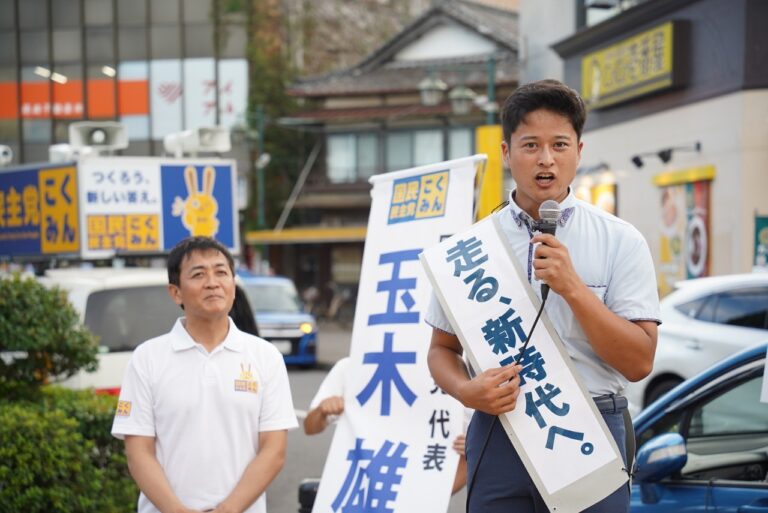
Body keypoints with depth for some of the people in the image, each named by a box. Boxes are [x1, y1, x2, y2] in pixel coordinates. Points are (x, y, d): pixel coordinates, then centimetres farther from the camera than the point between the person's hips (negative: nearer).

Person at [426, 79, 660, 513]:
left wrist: (572, 288, -16)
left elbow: (639, 362, -6)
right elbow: (442, 348, 10)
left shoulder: (621, 241, -1)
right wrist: (465, 391, -11)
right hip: (499, 433, 1)